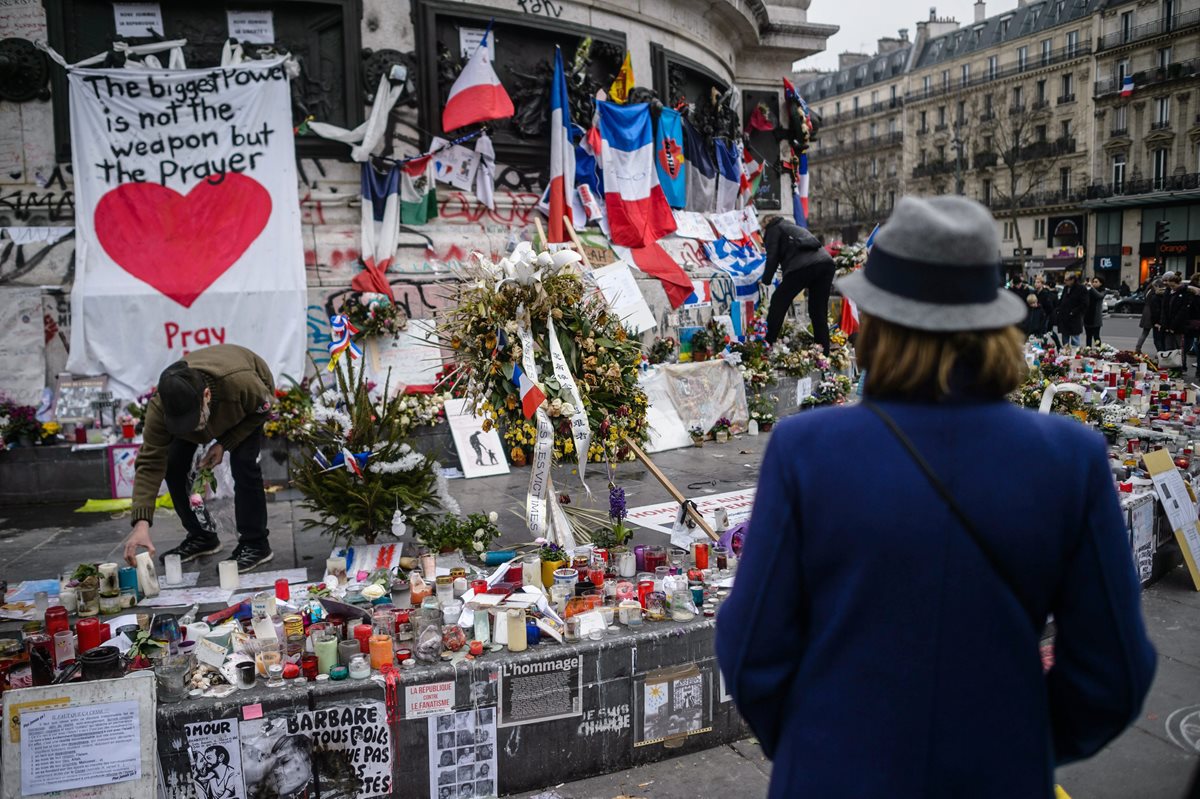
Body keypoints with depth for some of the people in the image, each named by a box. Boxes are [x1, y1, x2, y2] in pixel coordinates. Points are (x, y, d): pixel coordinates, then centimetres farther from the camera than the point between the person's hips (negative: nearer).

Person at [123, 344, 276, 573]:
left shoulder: (240, 382, -46)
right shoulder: (159, 406, -37)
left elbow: (263, 409, -22)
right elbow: (150, 464, -35)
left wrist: (224, 444, -28)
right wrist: (141, 523, -45)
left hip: (247, 407, -3)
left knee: (243, 462, -23)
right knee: (173, 463, -9)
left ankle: (255, 544, -9)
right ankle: (201, 537, 10)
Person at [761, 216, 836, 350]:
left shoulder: (773, 229, 19)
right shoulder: (795, 227, 40)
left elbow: (772, 258, 7)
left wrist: (765, 282, 16)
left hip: (802, 266, -7)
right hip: (826, 262, 7)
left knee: (778, 303, 8)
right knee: (819, 313, 11)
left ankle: (766, 345, 9)